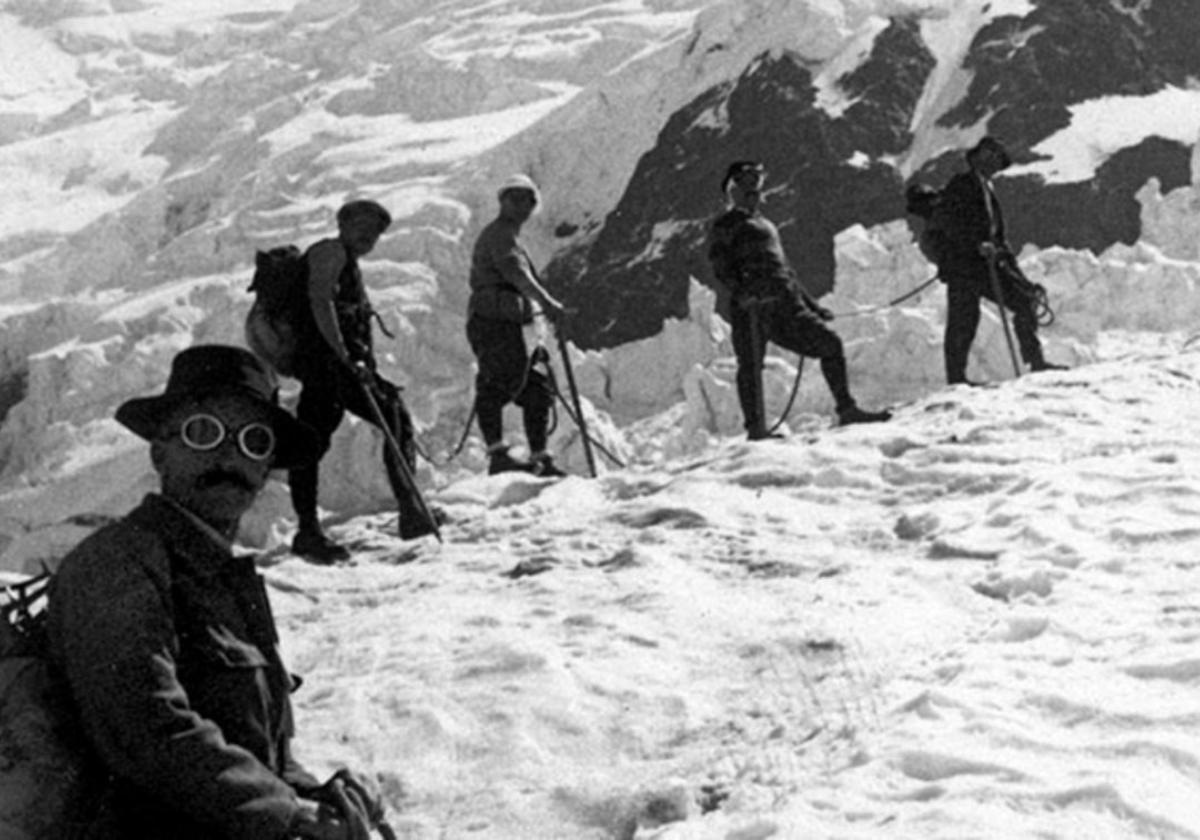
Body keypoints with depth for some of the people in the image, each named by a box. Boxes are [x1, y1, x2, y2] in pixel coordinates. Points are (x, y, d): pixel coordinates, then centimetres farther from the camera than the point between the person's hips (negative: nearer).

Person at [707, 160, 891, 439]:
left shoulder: (766, 226, 33)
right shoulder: (726, 225, 11)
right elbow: (721, 266, -3)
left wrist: (812, 306, 29)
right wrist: (740, 290, -21)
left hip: (785, 305, 7)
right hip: (752, 305, -7)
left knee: (829, 343, 0)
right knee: (751, 364, -13)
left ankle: (846, 409, 3)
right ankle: (755, 428, -14)